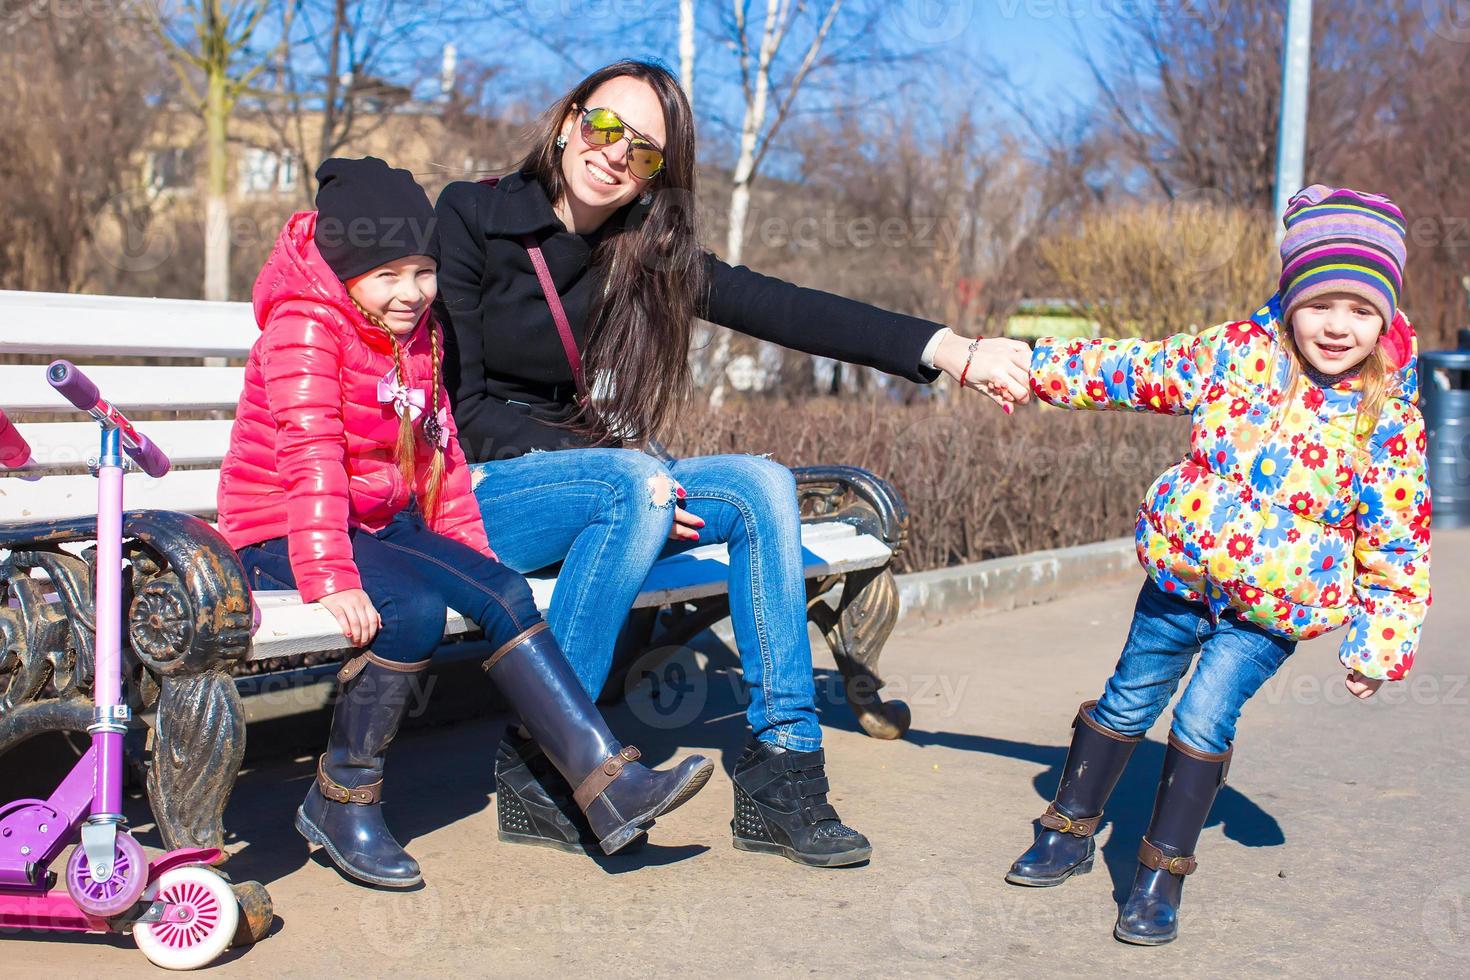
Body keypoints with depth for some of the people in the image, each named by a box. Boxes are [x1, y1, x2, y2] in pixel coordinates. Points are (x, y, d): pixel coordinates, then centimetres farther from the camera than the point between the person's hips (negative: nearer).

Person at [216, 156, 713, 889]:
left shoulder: (419, 336, 12)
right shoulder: (303, 328, -14)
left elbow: (438, 449, 17)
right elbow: (310, 455, -25)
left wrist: (471, 552, 10)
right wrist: (328, 578, -33)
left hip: (384, 524, 8)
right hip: (282, 536, -7)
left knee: (503, 595, -12)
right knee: (415, 608, -32)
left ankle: (611, 786, -14)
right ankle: (340, 800, -15)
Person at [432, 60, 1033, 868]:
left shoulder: (647, 254, 2)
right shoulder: (469, 218, -9)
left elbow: (785, 309, -11)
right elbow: (458, 403, -13)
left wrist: (955, 352, -23)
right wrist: (617, 462, -23)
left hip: (589, 483, 5)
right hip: (471, 493, -5)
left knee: (762, 488, -14)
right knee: (631, 485, -32)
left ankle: (781, 771, -14)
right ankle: (538, 764, -23)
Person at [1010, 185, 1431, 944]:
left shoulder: (1389, 419, -11)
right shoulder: (1237, 353, -7)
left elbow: (1396, 544, -5)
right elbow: (1137, 369, 3)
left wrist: (1378, 646, -7)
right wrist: (1037, 367, 4)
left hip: (1271, 605, -2)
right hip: (1182, 573, 3)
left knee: (1204, 717, -14)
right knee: (1127, 701, 12)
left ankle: (1162, 873, 3)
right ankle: (1071, 832, 32)